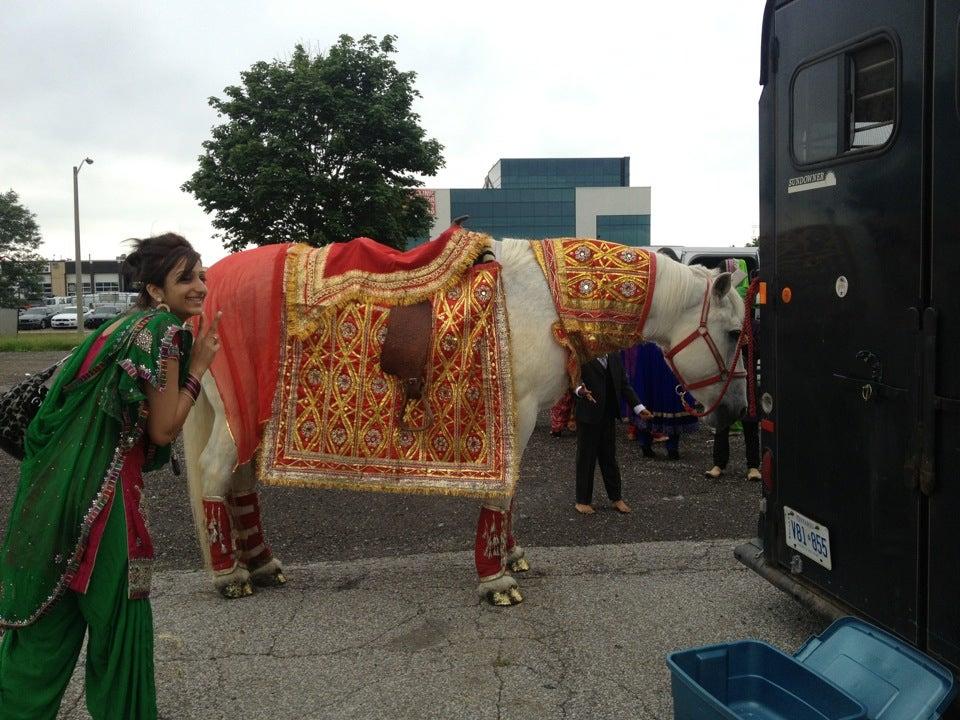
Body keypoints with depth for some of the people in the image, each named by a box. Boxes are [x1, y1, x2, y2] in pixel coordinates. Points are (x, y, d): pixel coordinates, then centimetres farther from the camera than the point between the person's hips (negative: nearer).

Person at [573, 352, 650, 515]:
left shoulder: (615, 356, 9)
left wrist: (638, 407, 4)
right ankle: (583, 501, 14)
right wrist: (580, 390, -39)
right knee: (586, 458, 4)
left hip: (609, 415, 5)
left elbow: (623, 384, 11)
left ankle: (616, 498, 22)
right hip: (588, 415, -5)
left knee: (609, 457, 13)